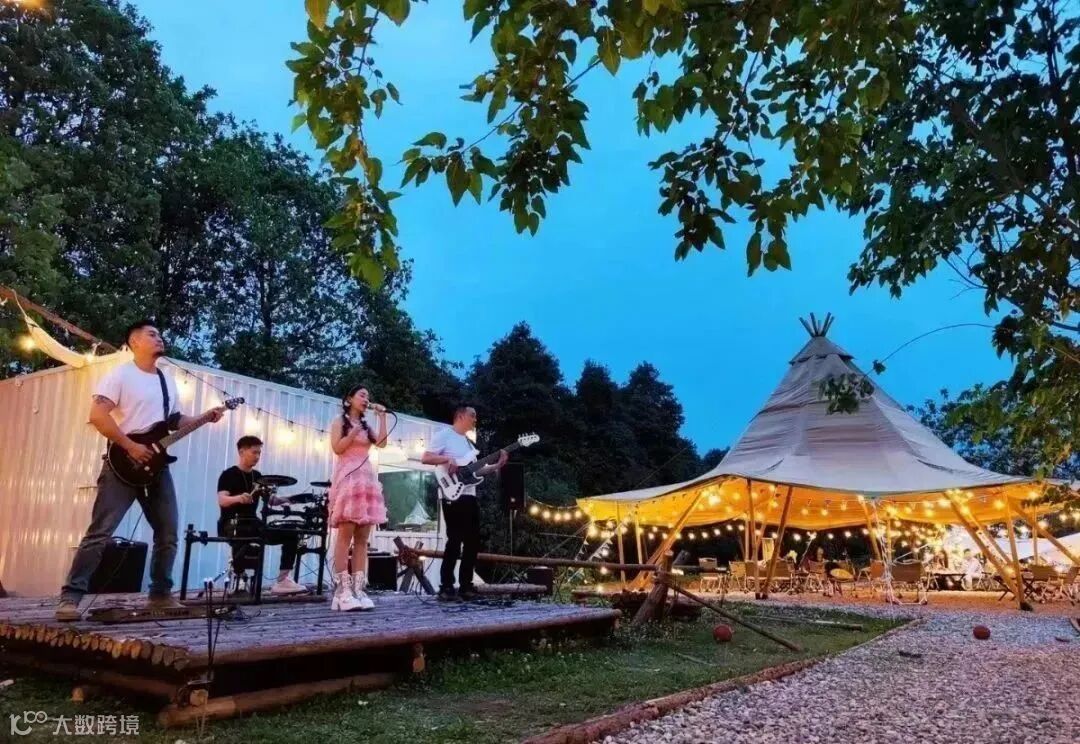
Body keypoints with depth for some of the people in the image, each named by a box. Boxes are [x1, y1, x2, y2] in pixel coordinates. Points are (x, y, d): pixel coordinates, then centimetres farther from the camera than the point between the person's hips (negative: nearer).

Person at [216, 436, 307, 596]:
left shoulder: (257, 476, 15)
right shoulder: (228, 475, -5)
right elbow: (222, 500, -21)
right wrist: (238, 498, -42)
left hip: (253, 522, 7)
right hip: (231, 524, -7)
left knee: (291, 534, -6)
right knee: (244, 535, -40)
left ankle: (282, 581, -9)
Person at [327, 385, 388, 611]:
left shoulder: (366, 426, 23)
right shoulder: (340, 422, 9)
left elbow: (382, 443, 6)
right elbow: (337, 448, -5)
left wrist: (382, 417, 8)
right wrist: (354, 431, -9)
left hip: (367, 480, 6)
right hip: (348, 479, -6)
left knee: (362, 539, -1)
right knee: (345, 536, -12)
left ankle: (358, 590, -2)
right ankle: (343, 591, -14)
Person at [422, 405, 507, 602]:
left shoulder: (468, 442, 23)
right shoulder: (444, 435, -2)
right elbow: (425, 458, -10)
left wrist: (497, 465, 7)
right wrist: (447, 459, -21)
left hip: (470, 495, 9)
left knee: (472, 541, 7)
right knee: (455, 541, -10)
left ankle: (465, 585, 15)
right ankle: (446, 587, -3)